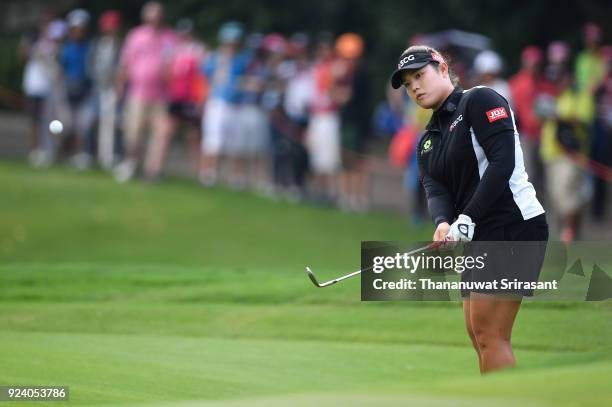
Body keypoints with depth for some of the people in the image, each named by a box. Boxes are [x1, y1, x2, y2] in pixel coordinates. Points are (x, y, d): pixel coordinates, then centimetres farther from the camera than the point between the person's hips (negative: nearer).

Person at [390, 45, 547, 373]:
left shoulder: (479, 100, -6)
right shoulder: (428, 142, 18)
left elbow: (503, 161, -18)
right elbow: (435, 190, 2)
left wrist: (467, 219, -22)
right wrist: (443, 223, -22)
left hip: (513, 226, -9)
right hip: (480, 237, 9)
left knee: (489, 334, -13)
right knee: (477, 334, 7)